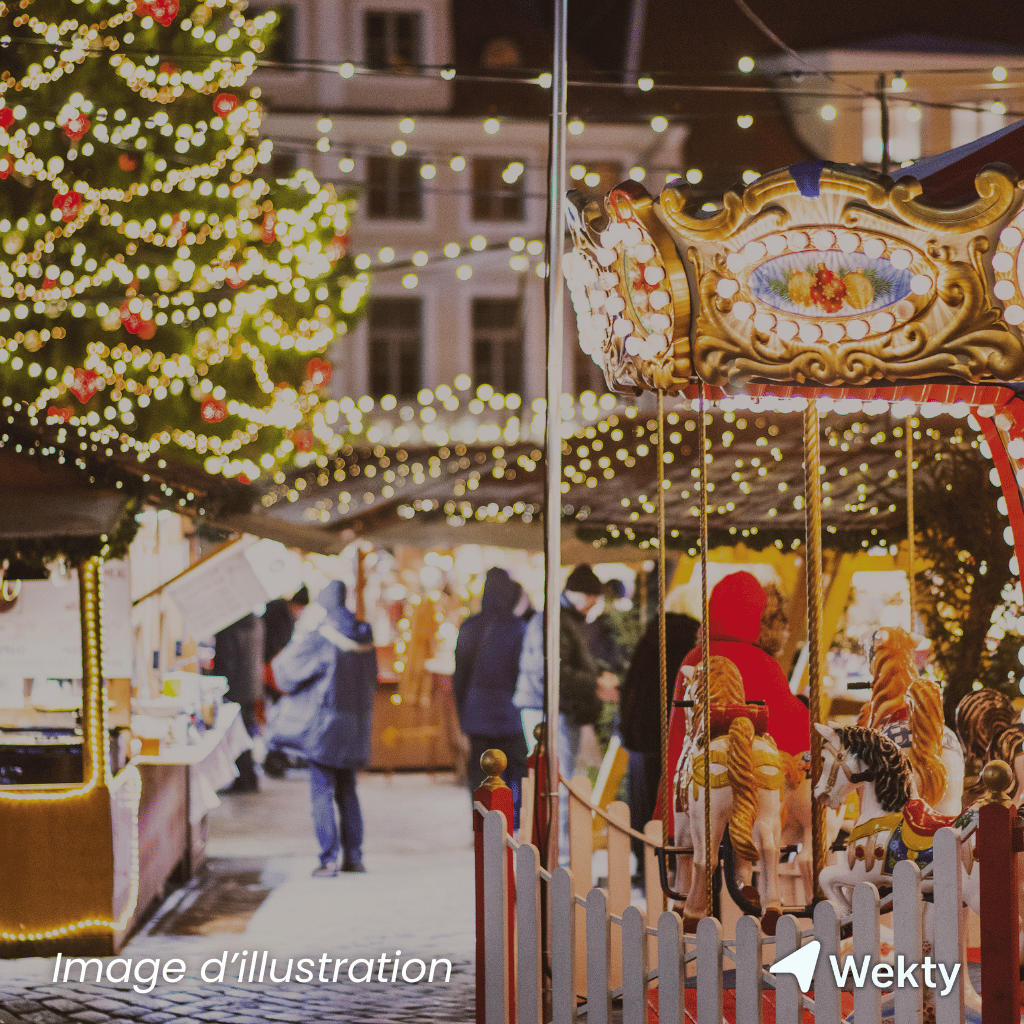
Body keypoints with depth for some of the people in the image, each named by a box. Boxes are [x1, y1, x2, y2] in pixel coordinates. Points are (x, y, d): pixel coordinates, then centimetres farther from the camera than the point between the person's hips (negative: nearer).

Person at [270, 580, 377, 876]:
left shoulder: (317, 640, -15)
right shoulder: (364, 638, 5)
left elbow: (287, 675, -10)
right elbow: (371, 680, 15)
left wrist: (290, 649, 8)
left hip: (324, 724, -6)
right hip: (356, 724, 6)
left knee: (322, 793, -1)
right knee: (347, 792, 14)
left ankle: (329, 860, -4)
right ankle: (353, 857, 14)